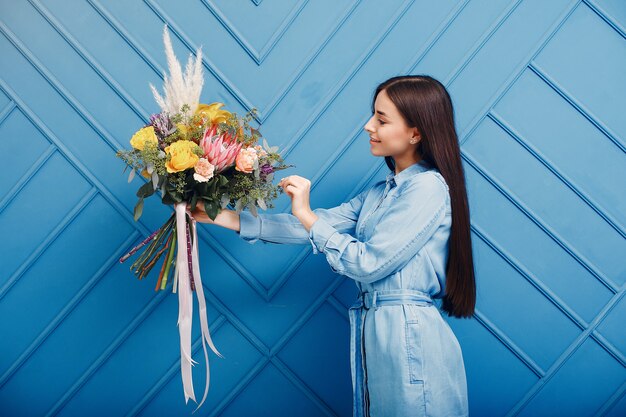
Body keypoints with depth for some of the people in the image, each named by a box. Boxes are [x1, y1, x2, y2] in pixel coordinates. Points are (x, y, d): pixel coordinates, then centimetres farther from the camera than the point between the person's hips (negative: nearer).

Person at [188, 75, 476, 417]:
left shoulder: (428, 187, -14)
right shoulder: (380, 193, 12)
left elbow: (368, 263, -17)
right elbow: (322, 225, 6)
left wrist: (305, 214, -13)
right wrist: (225, 218, 3)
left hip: (408, 338, -8)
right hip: (373, 332, 8)